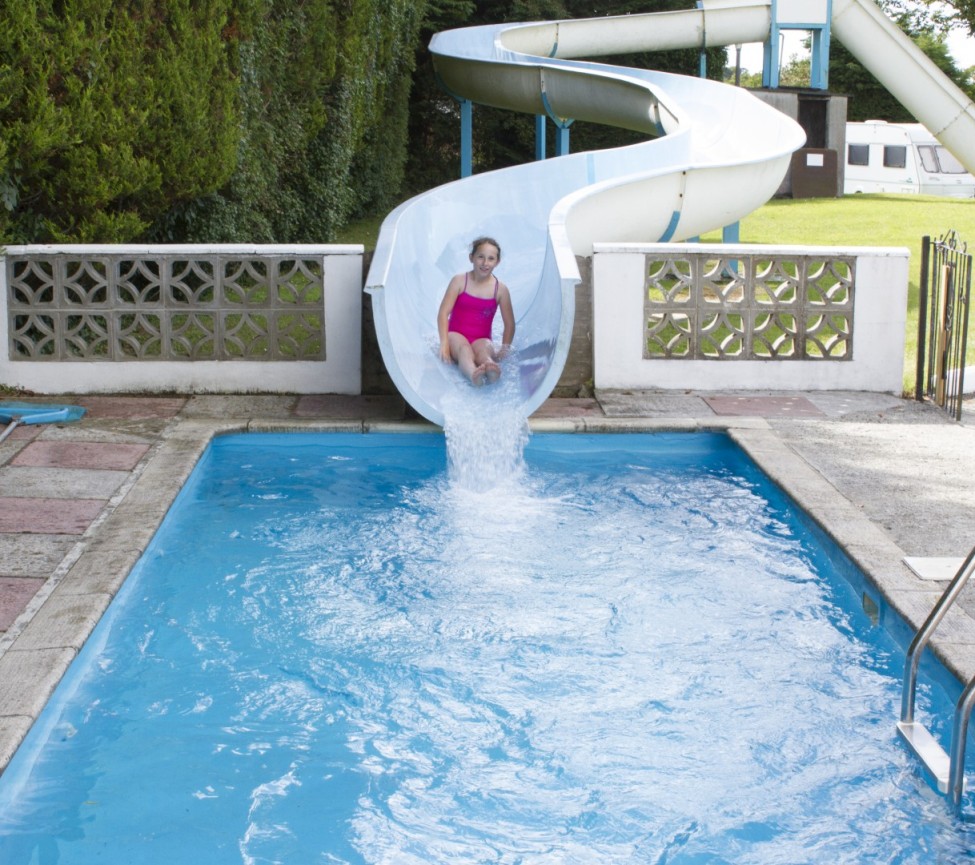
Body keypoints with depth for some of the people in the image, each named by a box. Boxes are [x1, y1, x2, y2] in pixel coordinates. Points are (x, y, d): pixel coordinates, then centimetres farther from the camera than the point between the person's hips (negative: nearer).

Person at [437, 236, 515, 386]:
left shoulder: (500, 289, 2)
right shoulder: (459, 281, -2)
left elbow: (509, 324, 5)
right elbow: (443, 313, -9)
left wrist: (505, 349, -11)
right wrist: (444, 343, -22)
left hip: (481, 340, 1)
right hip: (457, 335, -1)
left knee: (484, 348, -35)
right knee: (464, 347, -36)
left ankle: (491, 368, -72)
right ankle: (473, 374, -71)